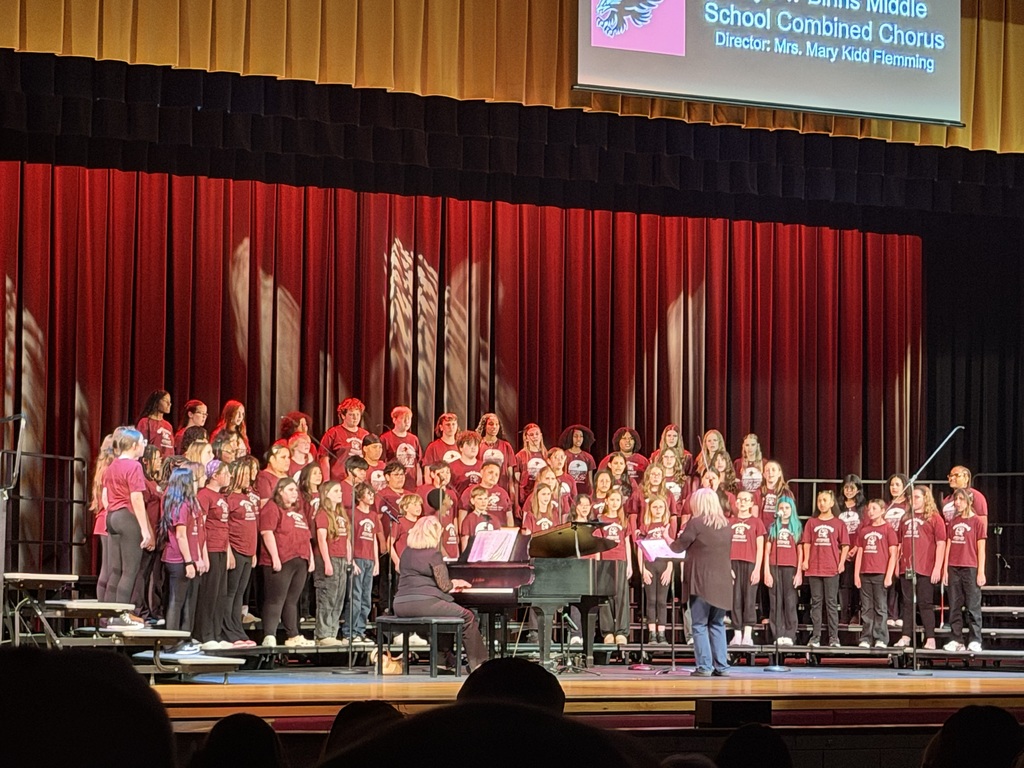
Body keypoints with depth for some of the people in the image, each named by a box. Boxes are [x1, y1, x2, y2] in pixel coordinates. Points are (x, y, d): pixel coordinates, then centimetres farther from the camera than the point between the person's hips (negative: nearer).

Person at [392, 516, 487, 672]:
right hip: (423, 603, -8)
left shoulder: (407, 552, 16)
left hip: (401, 606, 8)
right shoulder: (433, 554, -7)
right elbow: (444, 586, -8)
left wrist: (451, 584, 28)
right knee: (468, 617, 5)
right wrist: (454, 584, 15)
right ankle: (478, 663, 3)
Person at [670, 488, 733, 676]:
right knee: (717, 624, 13)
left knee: (700, 625, -1)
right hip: (722, 581, 6)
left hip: (701, 581, -6)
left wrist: (669, 541, 19)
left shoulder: (696, 522, -10)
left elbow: (679, 547, -4)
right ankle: (721, 665, 9)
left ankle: (704, 666, -5)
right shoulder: (726, 525, 8)